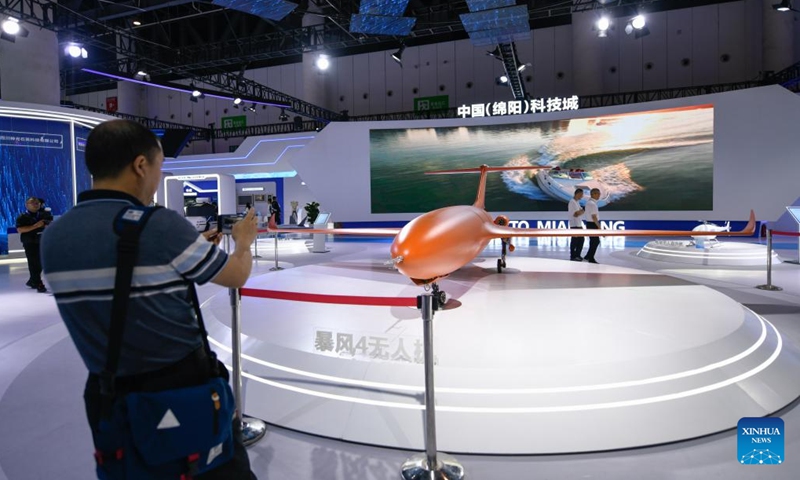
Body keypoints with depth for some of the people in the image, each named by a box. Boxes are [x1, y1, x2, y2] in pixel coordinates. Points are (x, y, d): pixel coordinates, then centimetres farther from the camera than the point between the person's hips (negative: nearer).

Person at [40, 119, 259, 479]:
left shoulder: (53, 236, -2)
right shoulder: (163, 225, -20)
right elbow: (237, 276, -6)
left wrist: (194, 247, 20)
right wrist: (244, 241, 15)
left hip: (108, 395, 6)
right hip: (185, 385, -5)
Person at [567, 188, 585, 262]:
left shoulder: (577, 202, 15)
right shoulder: (572, 202, -15)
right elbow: (576, 214, -20)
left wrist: (580, 211, -1)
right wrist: (582, 211, -5)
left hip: (579, 224, 9)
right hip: (574, 225, -9)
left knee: (581, 240, 12)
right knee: (575, 241, -2)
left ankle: (577, 255, 21)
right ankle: (573, 256, 6)